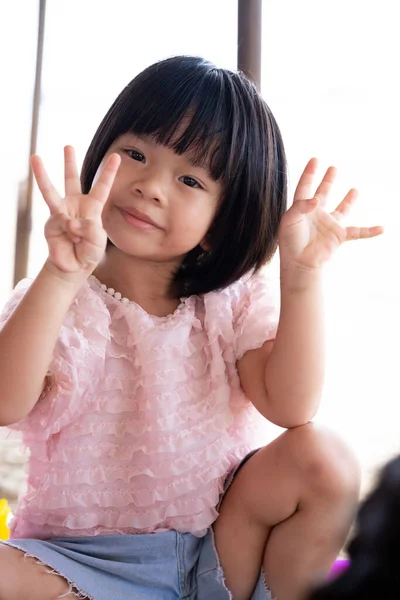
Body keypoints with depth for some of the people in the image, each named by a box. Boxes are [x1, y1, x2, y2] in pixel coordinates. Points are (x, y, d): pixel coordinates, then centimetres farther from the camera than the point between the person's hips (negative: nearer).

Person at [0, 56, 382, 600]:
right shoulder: (57, 298, -6)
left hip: (219, 547, 2)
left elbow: (291, 406, -16)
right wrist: (62, 277, -37)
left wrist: (303, 274, -25)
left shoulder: (235, 300, -1)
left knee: (325, 461, -22)